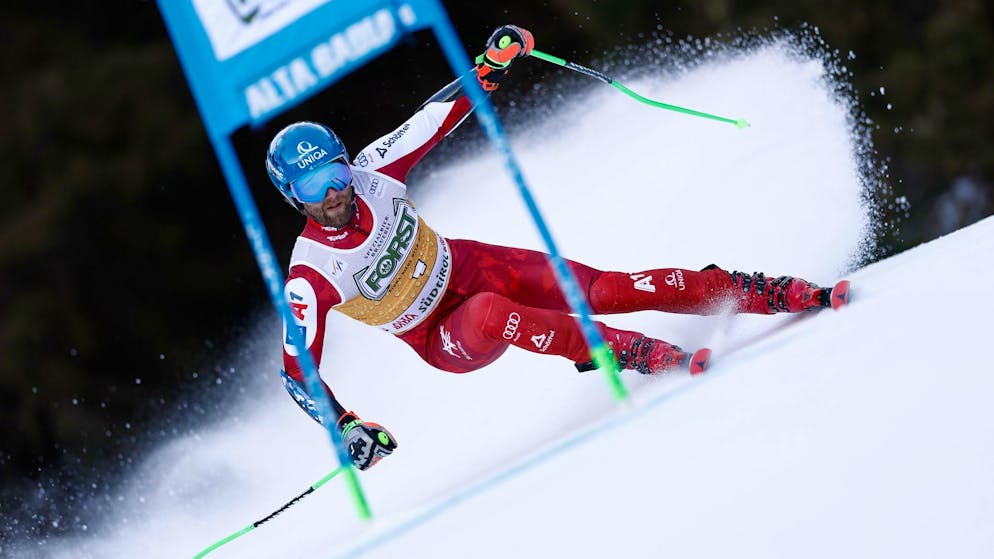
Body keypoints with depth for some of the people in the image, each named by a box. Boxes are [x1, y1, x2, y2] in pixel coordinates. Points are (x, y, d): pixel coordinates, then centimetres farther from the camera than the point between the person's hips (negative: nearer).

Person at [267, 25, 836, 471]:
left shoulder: (373, 171, -15)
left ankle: (780, 294, -11)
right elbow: (297, 372, -20)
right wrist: (348, 429, -33)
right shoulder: (312, 276, -24)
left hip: (469, 267, 3)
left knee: (603, 289, -16)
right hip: (445, 342, -3)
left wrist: (492, 64, -16)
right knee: (487, 315, -39)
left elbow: (438, 114, -3)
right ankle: (651, 356, -33)